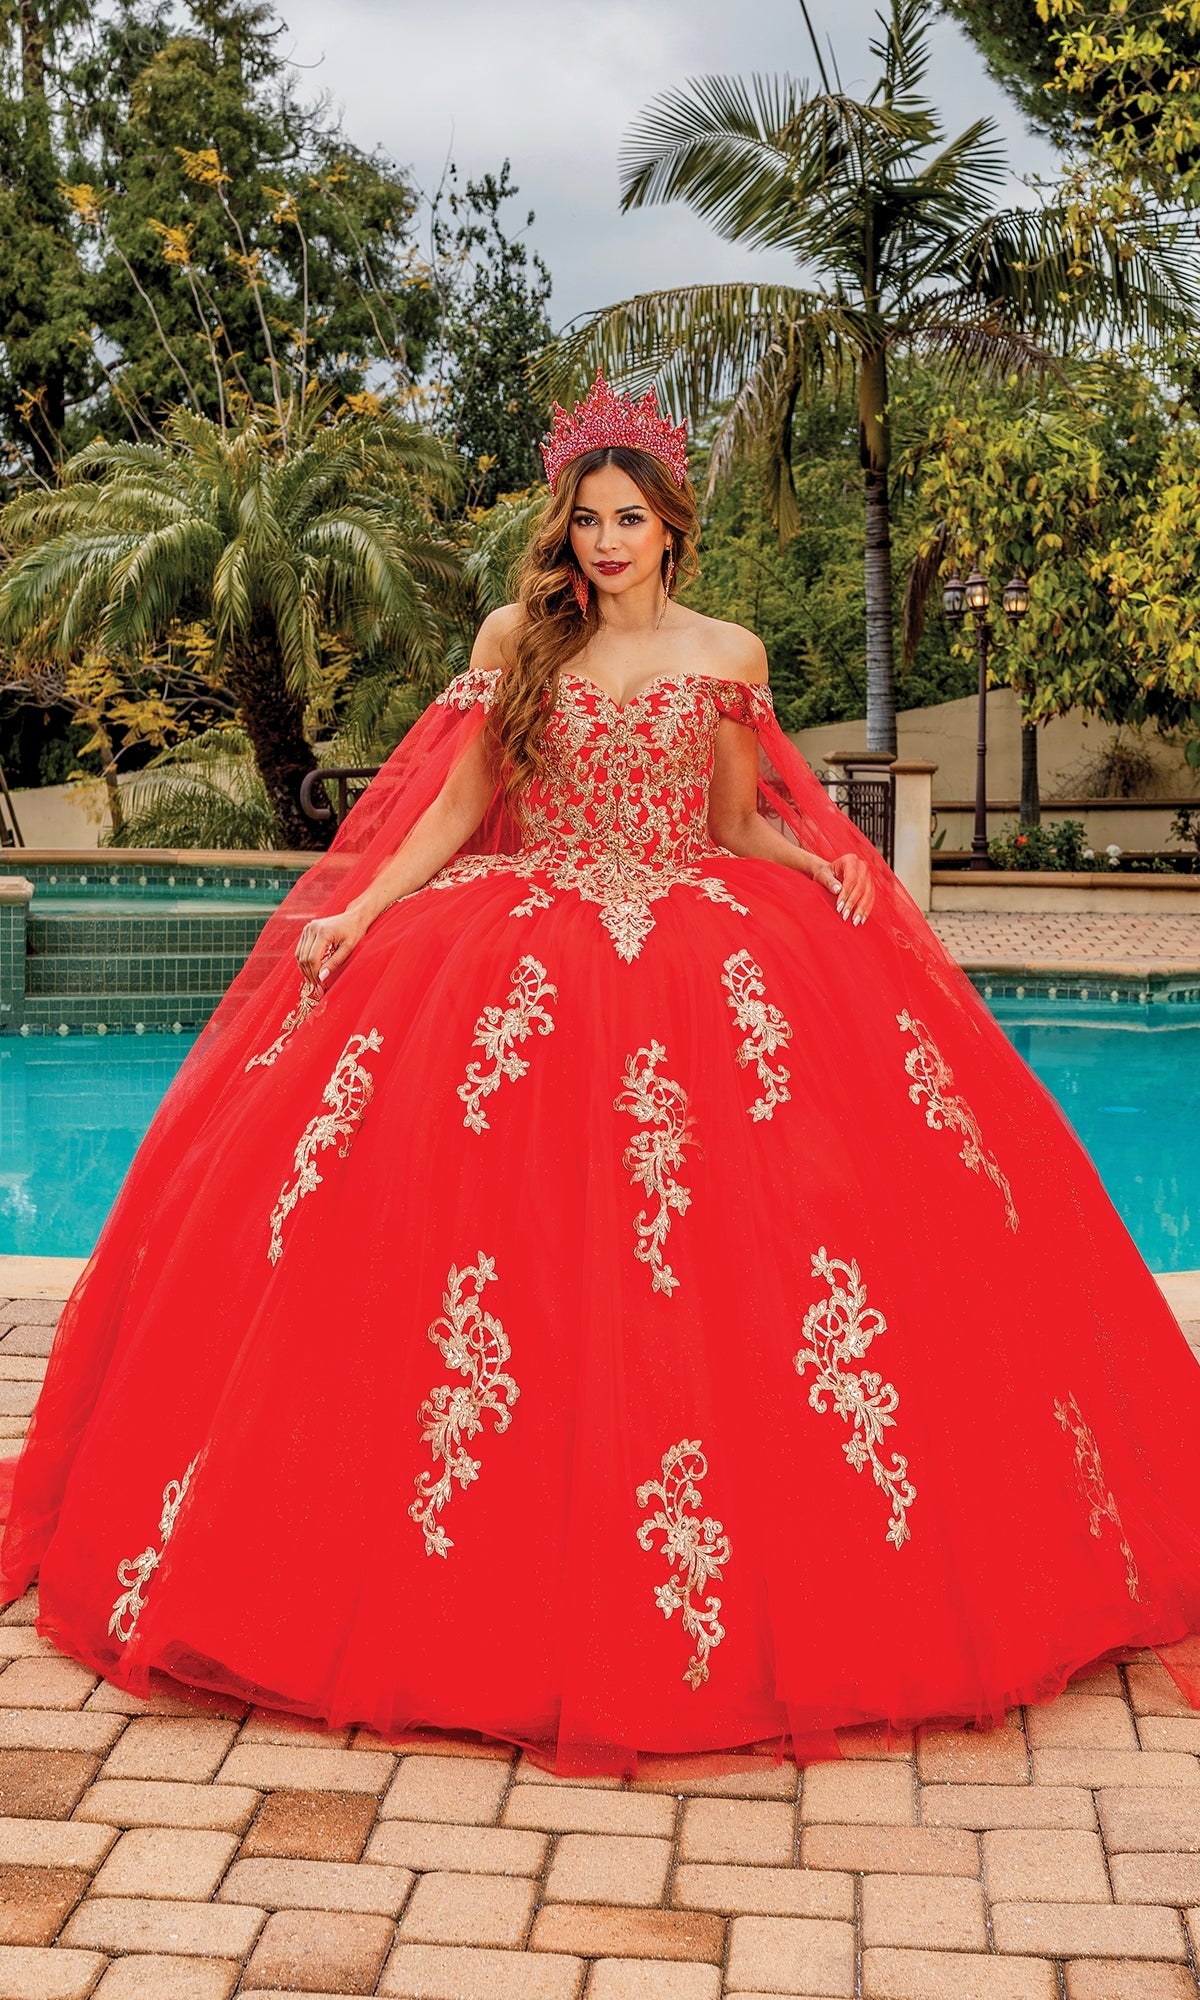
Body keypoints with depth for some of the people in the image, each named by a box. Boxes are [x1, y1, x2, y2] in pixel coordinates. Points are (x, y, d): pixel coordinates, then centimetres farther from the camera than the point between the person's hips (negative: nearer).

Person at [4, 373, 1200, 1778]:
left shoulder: (726, 655, 10)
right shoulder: (517, 640, 10)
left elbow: (740, 823, 13)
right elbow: (457, 806, 7)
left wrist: (825, 868, -6)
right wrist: (354, 920, -4)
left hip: (704, 954, 0)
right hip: (524, 958, 0)